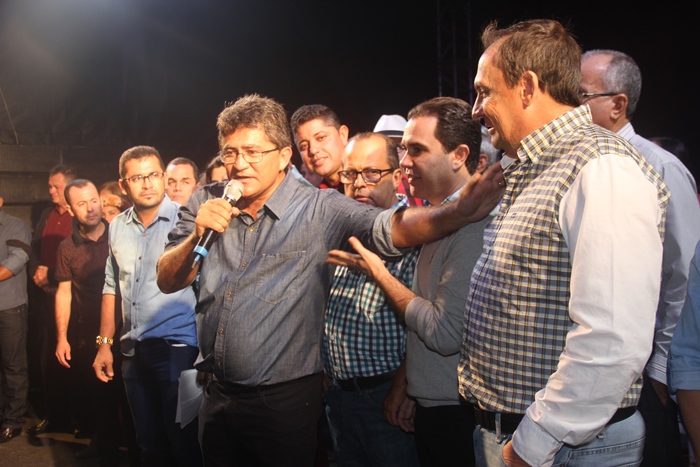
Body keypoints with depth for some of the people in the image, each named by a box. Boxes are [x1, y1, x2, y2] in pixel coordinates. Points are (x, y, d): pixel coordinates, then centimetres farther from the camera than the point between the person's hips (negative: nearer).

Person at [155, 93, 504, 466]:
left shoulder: (320, 210, -9)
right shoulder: (204, 205, 3)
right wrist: (197, 235, -17)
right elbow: (168, 282, 1)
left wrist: (458, 212, -39)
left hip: (285, 401, -4)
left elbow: (391, 228, -23)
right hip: (217, 395, 4)